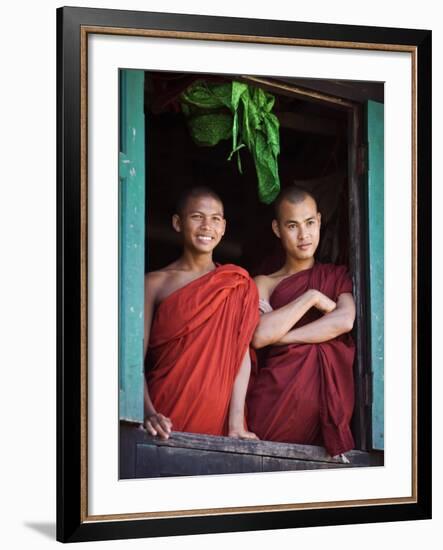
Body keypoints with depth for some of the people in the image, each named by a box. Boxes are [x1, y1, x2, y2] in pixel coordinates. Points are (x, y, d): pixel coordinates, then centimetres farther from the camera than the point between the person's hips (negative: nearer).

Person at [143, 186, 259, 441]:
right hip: (167, 417, -1)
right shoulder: (155, 283, 4)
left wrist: (236, 425, -13)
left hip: (218, 417, 1)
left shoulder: (237, 285, 7)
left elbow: (242, 355, -2)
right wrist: (148, 414, -20)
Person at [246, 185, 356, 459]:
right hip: (279, 393, -1)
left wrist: (280, 335, -5)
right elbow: (259, 336, -7)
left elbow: (345, 321, -3)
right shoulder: (264, 284, 12)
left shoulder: (338, 276, 17)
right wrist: (312, 297, -3)